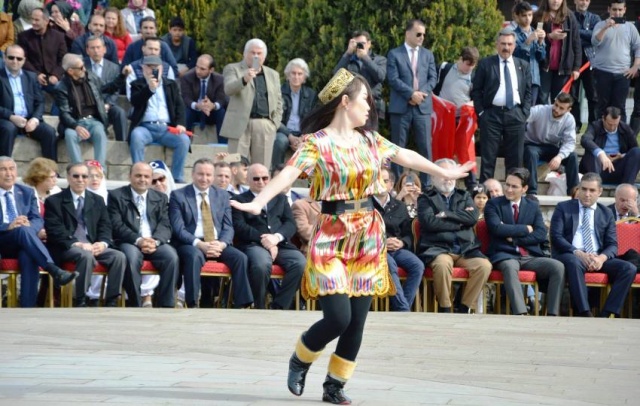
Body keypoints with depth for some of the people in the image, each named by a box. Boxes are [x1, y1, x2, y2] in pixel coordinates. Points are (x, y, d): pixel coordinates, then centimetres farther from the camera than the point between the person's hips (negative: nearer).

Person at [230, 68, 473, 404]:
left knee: (357, 320, 3)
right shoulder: (317, 143, -10)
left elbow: (406, 156, 23)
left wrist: (444, 172, 33)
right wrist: (258, 202, -40)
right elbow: (289, 173, -25)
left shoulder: (370, 140, 9)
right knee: (338, 317, -14)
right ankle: (299, 361, 15)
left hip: (368, 235, 6)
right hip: (332, 235, -6)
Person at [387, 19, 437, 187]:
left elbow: (433, 78, 7)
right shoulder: (394, 54, 3)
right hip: (400, 107, -3)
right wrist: (411, 94, -16)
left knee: (425, 147, 0)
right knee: (398, 148, 2)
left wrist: (421, 93, -10)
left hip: (423, 106, 3)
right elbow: (393, 79, -7)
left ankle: (426, 184, 4)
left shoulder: (428, 55, 15)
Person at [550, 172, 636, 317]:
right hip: (569, 256, -3)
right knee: (574, 262, -40)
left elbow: (612, 245, 10)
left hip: (598, 258, 4)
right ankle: (585, 313, -44)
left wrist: (601, 258, -15)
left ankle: (606, 314, -28)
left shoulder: (606, 214, 17)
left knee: (629, 268, -22)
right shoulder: (563, 208, 10)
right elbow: (556, 237, -2)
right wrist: (578, 253, -18)